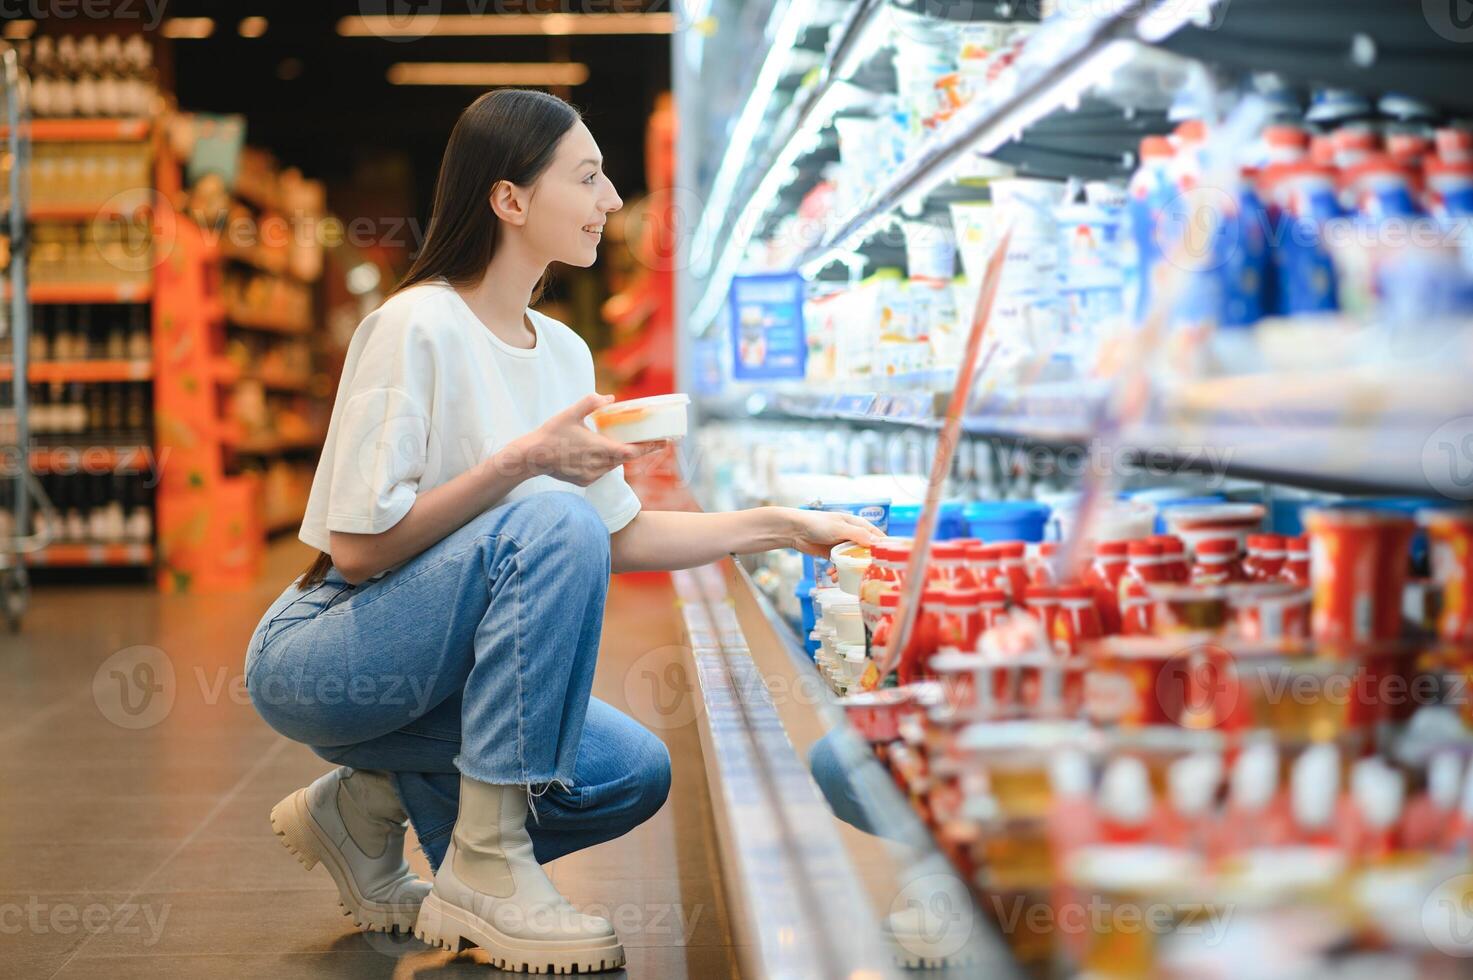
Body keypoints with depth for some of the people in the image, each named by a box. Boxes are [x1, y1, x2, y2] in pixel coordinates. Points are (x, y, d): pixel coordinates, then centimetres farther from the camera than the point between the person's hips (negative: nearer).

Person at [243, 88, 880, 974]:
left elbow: (623, 537, 12)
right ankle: (486, 869, -23)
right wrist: (522, 463, -24)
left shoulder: (564, 352, 6)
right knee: (552, 523, -30)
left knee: (634, 773, -12)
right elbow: (358, 546, -21)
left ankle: (373, 801, 8)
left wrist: (784, 526, 7)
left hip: (435, 668, 8)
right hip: (317, 657, -8)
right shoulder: (416, 328, -17)